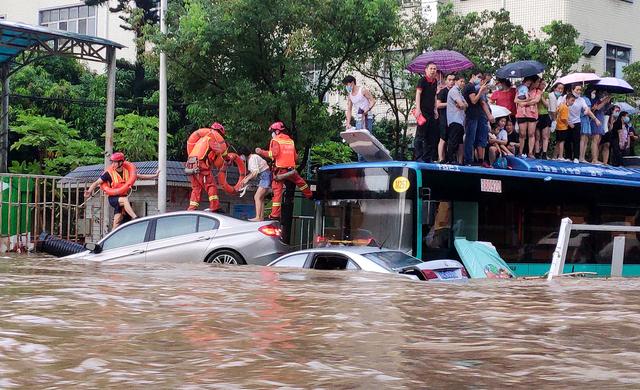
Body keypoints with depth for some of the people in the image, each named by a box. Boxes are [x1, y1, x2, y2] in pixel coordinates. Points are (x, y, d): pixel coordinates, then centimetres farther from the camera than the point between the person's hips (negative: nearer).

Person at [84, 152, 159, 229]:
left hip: (123, 196, 4)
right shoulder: (109, 173, -8)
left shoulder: (127, 171, 3)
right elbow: (97, 183, -5)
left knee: (117, 222, -1)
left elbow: (141, 176, 12)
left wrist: (154, 176, 9)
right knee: (125, 200, -35)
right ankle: (135, 218, -45)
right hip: (113, 198, -4)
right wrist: (89, 191, -20)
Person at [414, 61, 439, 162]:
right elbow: (418, 94, -13)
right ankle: (418, 158, -6)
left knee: (431, 137, 9)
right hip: (423, 111, -8)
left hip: (431, 112, 8)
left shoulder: (435, 81, 14)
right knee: (420, 136, -6)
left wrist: (435, 110, 19)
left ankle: (428, 158, 15)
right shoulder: (422, 80, -7)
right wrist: (418, 109, -22)